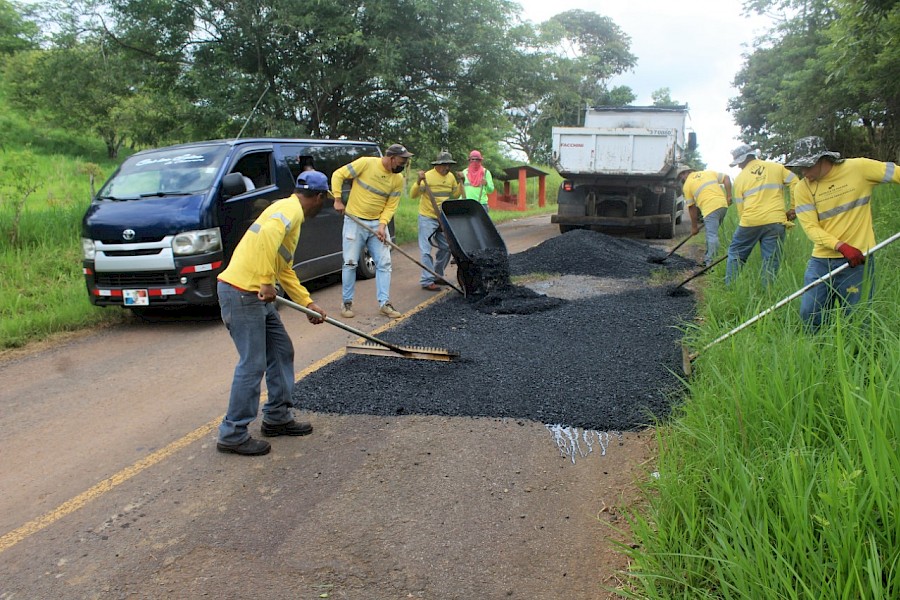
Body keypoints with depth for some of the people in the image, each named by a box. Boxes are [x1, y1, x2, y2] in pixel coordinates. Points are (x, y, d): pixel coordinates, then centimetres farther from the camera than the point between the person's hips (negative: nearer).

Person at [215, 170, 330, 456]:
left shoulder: (291, 212, 22)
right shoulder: (290, 208, -9)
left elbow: (286, 271, 26)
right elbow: (267, 235, -31)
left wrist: (308, 304, 24)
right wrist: (266, 282, -27)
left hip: (256, 295, 10)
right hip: (241, 293, -10)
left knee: (282, 352, 15)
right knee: (253, 365, -6)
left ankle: (277, 417, 27)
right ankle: (233, 434, 5)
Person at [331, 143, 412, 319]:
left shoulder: (398, 179, -2)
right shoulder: (366, 163, -14)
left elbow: (391, 206, 0)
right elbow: (338, 175, -7)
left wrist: (382, 225, -15)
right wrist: (338, 200, -12)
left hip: (378, 223, 4)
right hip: (354, 221, -4)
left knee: (384, 263, 0)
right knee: (350, 263, 0)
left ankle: (384, 303, 7)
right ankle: (347, 303, 12)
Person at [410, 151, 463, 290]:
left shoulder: (451, 177, 4)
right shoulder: (428, 176, -15)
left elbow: (455, 195, 18)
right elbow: (413, 195, -19)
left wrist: (460, 182, 4)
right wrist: (419, 181, -33)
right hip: (427, 218, -7)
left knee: (446, 247, 12)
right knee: (426, 250, -7)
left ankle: (437, 276, 26)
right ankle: (427, 281, -5)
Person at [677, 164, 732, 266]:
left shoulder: (687, 185, 8)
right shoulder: (708, 173, 22)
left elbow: (691, 207, 11)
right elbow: (726, 178, 14)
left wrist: (694, 226, 17)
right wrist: (728, 197, 12)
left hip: (710, 208, -6)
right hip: (723, 204, 6)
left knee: (712, 236, -9)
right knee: (711, 233, 17)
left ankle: (711, 262, -14)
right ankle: (709, 257, 22)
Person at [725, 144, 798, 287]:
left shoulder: (740, 178, 9)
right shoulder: (777, 168, 10)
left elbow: (740, 206, 10)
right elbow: (795, 183, 3)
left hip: (750, 221, -1)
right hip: (776, 221, 1)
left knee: (735, 253, 14)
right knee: (771, 261, 4)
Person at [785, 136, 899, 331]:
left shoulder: (859, 168, -6)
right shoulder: (802, 189, -2)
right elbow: (811, 227, -7)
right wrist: (841, 246, -22)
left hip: (858, 259, -2)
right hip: (821, 261, 2)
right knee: (809, 316, -2)